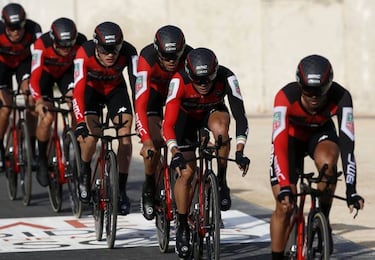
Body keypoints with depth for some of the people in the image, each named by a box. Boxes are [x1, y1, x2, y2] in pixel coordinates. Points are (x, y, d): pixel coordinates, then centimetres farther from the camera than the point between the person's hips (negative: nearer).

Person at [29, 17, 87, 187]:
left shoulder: (81, 42, -31)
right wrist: (39, 101, -55)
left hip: (66, 71, 2)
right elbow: (34, 77, -41)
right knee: (47, 117, -16)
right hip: (45, 72, -2)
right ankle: (42, 162, 4)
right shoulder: (42, 44, -37)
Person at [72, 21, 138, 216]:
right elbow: (78, 90, -42)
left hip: (115, 89, 1)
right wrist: (80, 123, -54)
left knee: (125, 133, -18)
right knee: (91, 134, -22)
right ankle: (85, 172, 8)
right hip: (91, 88, -1)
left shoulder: (128, 53, -33)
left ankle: (121, 189, -7)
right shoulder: (84, 54, -36)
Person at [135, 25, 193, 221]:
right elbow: (140, 103, -43)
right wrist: (146, 139, -52)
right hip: (153, 89, -2)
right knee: (155, 141, -20)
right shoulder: (148, 58, -38)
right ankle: (149, 189, 1)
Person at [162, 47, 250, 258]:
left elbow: (240, 116, -37)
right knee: (186, 171, -14)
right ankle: (182, 228, 3)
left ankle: (221, 183, -15)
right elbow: (168, 124, -39)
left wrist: (240, 152, -49)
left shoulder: (226, 78, -34)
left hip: (213, 111, 1)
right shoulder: (179, 81, -36)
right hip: (186, 116, 0)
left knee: (220, 129, -36)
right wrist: (175, 154, -53)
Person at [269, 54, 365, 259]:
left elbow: (347, 143, -37)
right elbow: (279, 144, -42)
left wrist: (351, 189, -46)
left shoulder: (340, 98, -33)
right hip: (291, 137, -1)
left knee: (327, 161, -35)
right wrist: (284, 187, -52)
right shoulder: (286, 97, -37)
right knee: (284, 206, -10)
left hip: (321, 134, 1)